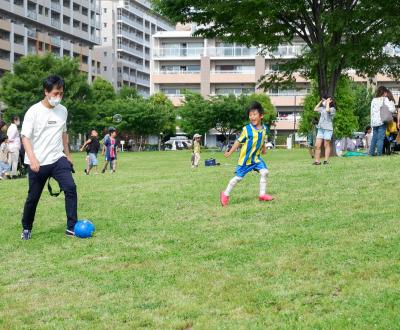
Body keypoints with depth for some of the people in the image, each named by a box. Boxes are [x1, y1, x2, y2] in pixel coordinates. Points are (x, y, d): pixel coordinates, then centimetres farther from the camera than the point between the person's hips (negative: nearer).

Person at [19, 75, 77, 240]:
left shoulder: (63, 110, 5)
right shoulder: (34, 111, -10)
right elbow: (25, 137, -12)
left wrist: (68, 155, 22)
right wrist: (32, 159, -24)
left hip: (58, 159, 3)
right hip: (38, 163, -3)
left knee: (70, 188, -15)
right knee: (33, 197, 5)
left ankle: (71, 228, -10)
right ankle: (26, 229, 27)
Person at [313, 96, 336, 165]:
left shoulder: (332, 109, -4)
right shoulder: (322, 108, 16)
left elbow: (327, 110, -25)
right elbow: (315, 109, 28)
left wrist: (327, 102, -11)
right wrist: (320, 102, 20)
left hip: (328, 129, -6)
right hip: (320, 129, 6)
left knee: (326, 145, -1)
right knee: (317, 145, 0)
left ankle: (326, 160, 3)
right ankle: (317, 160, 3)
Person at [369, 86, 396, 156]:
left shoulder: (373, 100, 12)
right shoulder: (385, 99, -3)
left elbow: (372, 111, 14)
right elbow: (392, 109, -8)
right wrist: (392, 102, 7)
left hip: (374, 121, 5)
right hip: (382, 121, -5)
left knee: (374, 137, 10)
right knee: (381, 138, -4)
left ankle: (371, 152, 8)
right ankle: (379, 153, -9)